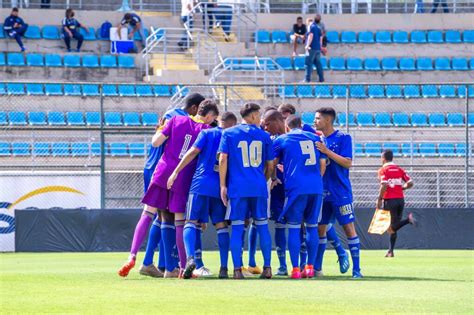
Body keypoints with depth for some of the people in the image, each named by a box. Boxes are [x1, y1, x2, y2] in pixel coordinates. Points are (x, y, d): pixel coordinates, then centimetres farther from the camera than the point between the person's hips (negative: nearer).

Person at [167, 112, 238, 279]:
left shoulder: (206, 133, 6)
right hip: (221, 187, 2)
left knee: (191, 222, 0)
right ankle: (224, 268, 3)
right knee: (221, 226, 10)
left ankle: (190, 257, -24)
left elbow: (193, 152, -5)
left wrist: (176, 171, -4)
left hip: (201, 183, -2)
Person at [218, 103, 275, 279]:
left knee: (237, 227, 1)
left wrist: (223, 185, 0)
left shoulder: (228, 134, 5)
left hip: (237, 187, -1)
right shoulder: (264, 136, 9)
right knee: (262, 225, 9)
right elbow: (270, 165, 13)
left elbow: (223, 159, -3)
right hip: (259, 188, 1)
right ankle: (267, 267, 6)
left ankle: (237, 269, -5)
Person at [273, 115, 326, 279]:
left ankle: (295, 269, -4)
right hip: (316, 188, 3)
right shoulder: (315, 138, 17)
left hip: (295, 187, -3)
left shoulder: (282, 140, 9)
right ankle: (310, 267, 8)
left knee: (294, 228, 1)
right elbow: (322, 164, 16)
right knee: (312, 227, 11)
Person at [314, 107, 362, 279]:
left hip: (340, 192, -6)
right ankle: (317, 268, 16)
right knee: (319, 229, 8)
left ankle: (356, 268, -6)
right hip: (322, 192, 6)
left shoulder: (343, 138, -7)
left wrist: (327, 152, -22)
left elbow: (347, 163, -16)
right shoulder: (318, 140, 12)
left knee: (349, 227, -7)